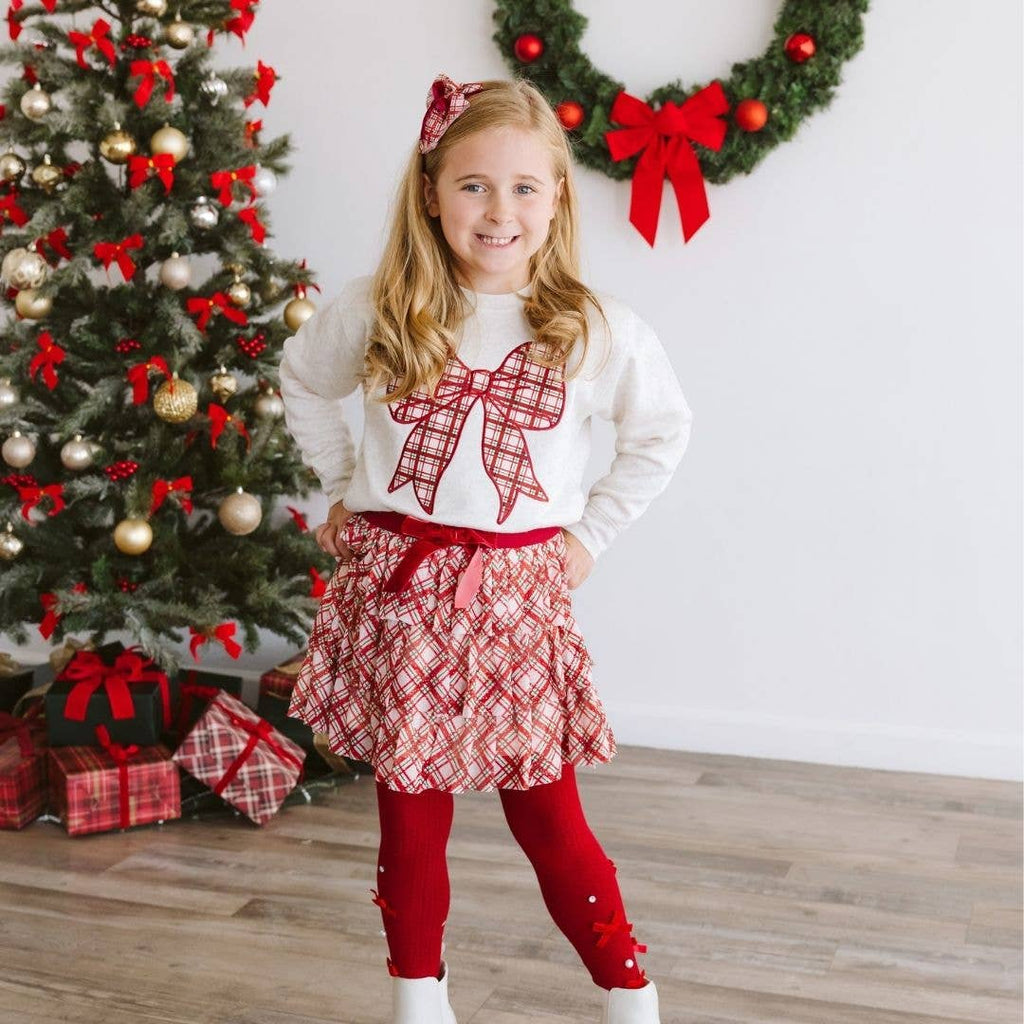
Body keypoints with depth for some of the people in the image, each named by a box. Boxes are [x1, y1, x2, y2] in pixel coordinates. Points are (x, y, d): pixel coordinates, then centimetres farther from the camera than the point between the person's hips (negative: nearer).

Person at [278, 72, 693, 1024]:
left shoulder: (593, 329, -4)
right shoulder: (376, 312, -2)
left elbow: (663, 429, 12)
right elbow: (302, 379, 18)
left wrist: (589, 533, 6)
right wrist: (344, 489, 12)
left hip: (518, 587, -1)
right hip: (396, 583, 1)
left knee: (544, 810, 4)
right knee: (409, 805, 9)